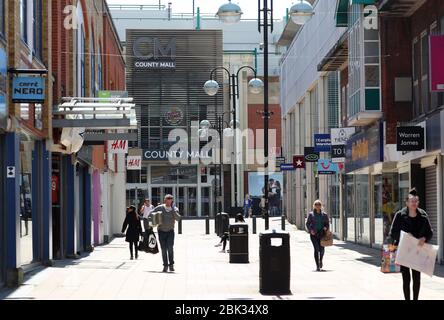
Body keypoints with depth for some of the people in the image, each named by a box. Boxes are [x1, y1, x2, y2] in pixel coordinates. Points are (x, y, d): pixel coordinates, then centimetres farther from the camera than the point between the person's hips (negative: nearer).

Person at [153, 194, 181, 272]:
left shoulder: (174, 209, 0)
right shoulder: (160, 208, -2)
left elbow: (178, 218, -15)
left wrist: (173, 208, -16)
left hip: (170, 231, 0)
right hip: (161, 231, 0)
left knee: (170, 247, -17)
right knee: (163, 249, -1)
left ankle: (171, 265, -9)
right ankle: (165, 265, 8)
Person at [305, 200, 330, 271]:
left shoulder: (324, 215, 10)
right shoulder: (311, 214, 6)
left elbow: (327, 223, 14)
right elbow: (307, 224, 6)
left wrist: (326, 228, -8)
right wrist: (310, 230, -11)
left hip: (322, 234, 1)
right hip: (314, 234, -1)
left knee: (322, 249, -8)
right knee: (316, 249, -11)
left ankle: (320, 260, 27)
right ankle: (317, 266, -5)